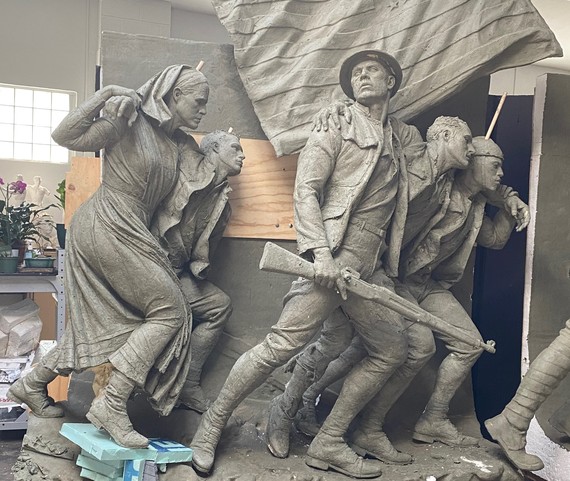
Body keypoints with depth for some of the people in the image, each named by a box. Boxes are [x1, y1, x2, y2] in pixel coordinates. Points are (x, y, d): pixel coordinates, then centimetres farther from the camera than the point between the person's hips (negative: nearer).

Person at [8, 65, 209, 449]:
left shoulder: (178, 143, 14)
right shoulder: (131, 120, -7)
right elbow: (65, 136, -10)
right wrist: (107, 95, -14)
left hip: (129, 234, 9)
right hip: (108, 226, -9)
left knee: (112, 325, 14)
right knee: (170, 310, -11)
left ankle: (32, 385, 30)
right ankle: (112, 405, -7)